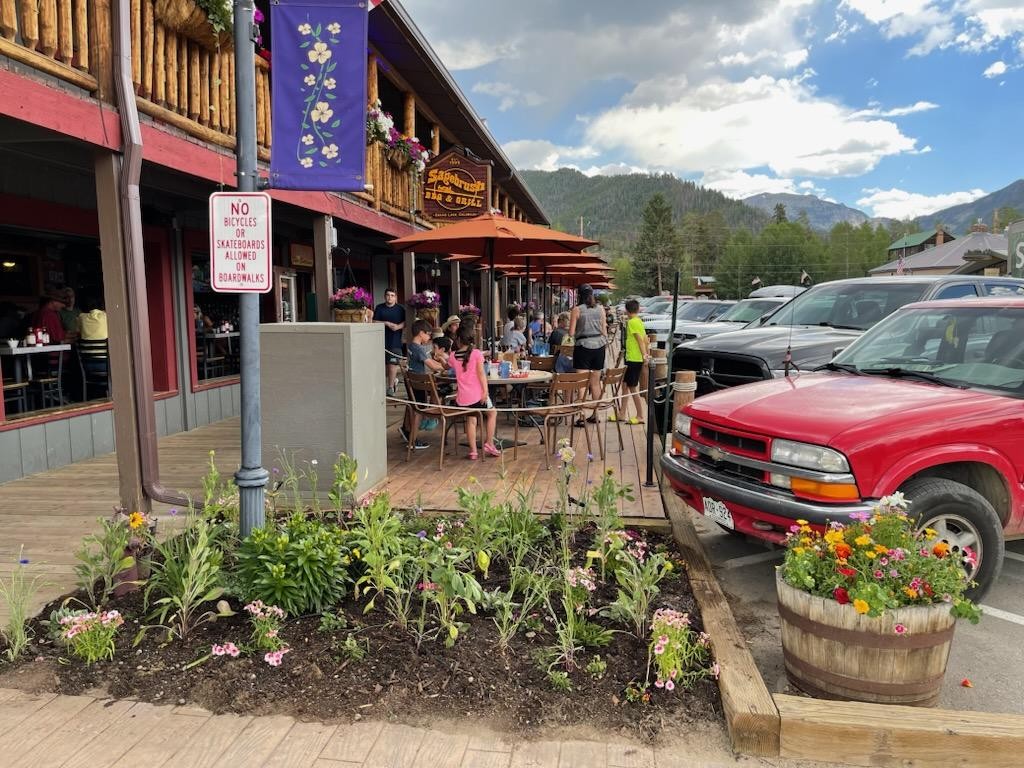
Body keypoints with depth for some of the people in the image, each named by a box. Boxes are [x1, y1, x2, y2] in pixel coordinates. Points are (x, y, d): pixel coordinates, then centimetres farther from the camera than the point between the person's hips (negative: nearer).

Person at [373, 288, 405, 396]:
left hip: (395, 341, -2)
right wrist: (387, 323, -13)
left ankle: (391, 387, -1)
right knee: (383, 364, 9)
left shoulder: (400, 309, 5)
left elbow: (405, 323, 3)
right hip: (382, 340, 2)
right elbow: (374, 322, -1)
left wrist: (398, 326, -17)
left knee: (393, 363, -9)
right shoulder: (379, 308, 5)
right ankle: (394, 379, 35)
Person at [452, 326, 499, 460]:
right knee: (492, 413, 20)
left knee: (471, 419, 16)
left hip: (462, 398, 3)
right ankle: (489, 444, 19)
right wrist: (485, 391, -12)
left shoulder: (454, 356, 4)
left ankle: (473, 451, 13)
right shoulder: (476, 353, -6)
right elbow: (481, 373, -12)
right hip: (476, 395, -3)